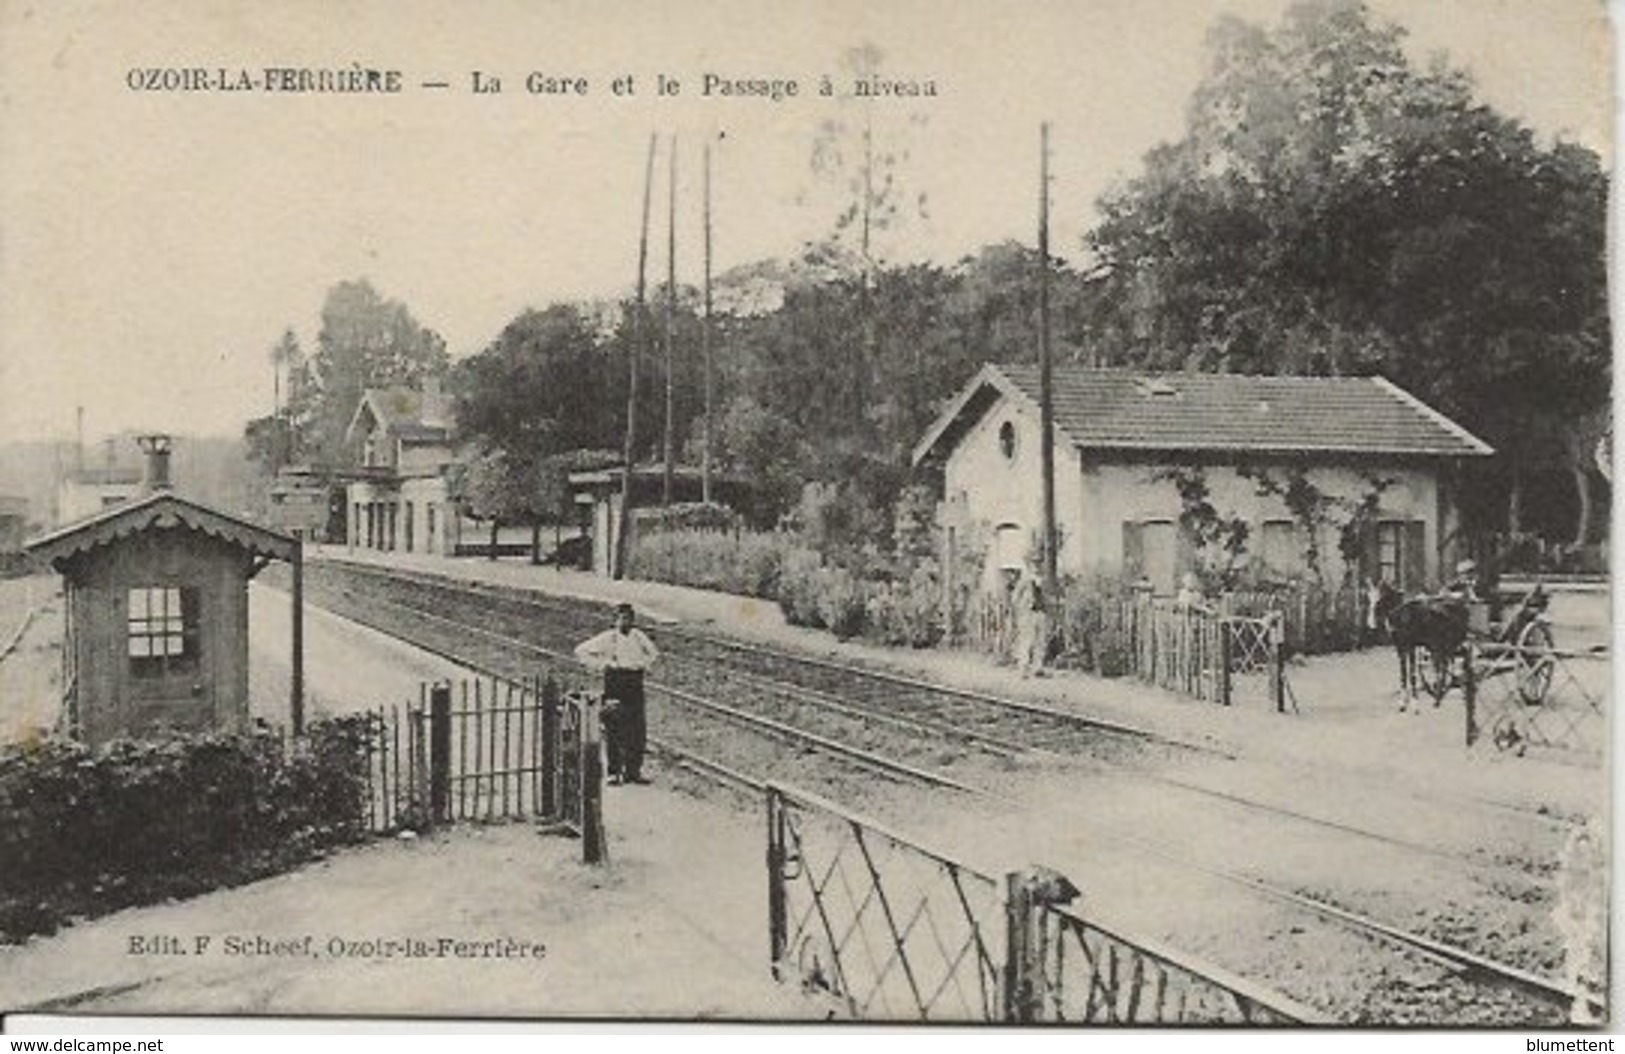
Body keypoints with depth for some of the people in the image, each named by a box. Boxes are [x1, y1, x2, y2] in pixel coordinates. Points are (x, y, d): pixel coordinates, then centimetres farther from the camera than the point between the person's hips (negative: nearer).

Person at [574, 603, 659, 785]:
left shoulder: (639, 637, 8)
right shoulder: (608, 638, -1)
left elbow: (653, 653, 25)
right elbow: (581, 651, 1)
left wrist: (643, 665, 9)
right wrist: (600, 665, -3)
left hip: (635, 682, 3)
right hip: (614, 679, -3)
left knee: (638, 730, 1)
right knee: (613, 730, -4)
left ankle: (634, 771, 9)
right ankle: (614, 772, 3)